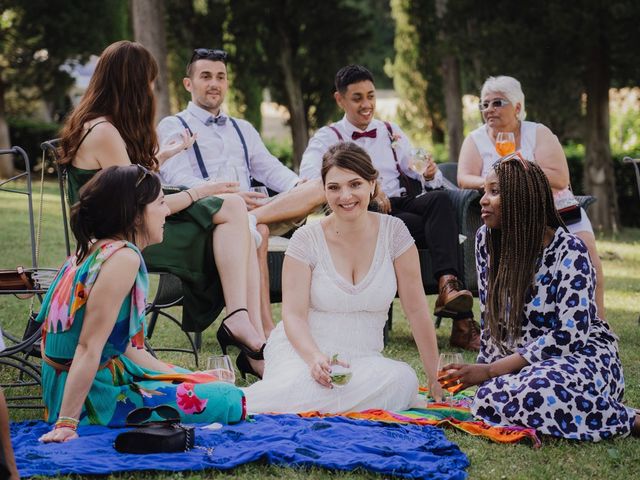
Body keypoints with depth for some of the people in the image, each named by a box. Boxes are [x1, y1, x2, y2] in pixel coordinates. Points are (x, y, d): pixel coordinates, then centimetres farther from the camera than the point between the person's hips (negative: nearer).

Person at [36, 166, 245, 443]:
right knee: (230, 402, -9)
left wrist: (186, 377, 14)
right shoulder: (123, 258, -21)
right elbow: (89, 348, -26)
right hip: (97, 398, -10)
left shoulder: (91, 251, 8)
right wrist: (67, 423, -28)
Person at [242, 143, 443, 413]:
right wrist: (315, 358, -29)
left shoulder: (393, 232, 0)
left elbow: (416, 309, 1)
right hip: (301, 350, -4)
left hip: (362, 359, 4)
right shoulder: (307, 240, -4)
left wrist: (435, 378, 0)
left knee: (404, 380, -32)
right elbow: (293, 315, -8)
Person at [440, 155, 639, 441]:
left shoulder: (569, 251, -14)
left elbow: (570, 334, -20)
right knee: (491, 393, -30)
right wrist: (483, 372, -2)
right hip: (520, 359, 6)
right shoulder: (486, 240, 3)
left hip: (583, 355, -6)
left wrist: (491, 371, -23)